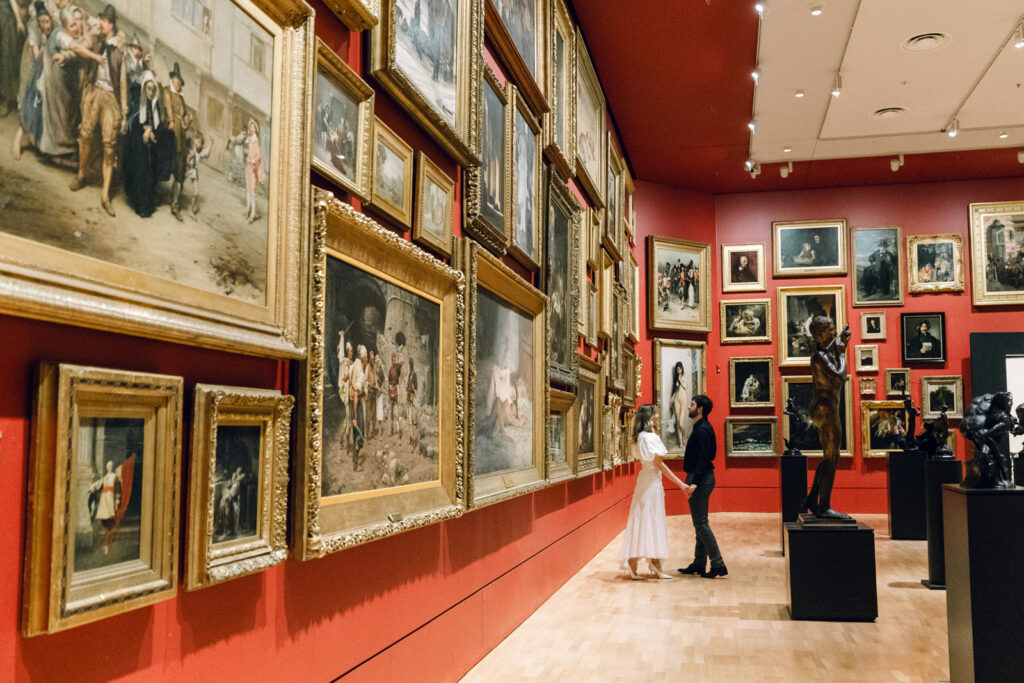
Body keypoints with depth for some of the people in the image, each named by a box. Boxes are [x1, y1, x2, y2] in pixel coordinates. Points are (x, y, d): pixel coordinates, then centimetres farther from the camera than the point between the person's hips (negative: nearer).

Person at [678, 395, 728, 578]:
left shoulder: (701, 430, -17)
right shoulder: (703, 428, 14)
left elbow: (704, 458, -24)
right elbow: (707, 455, 18)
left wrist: (694, 482, -29)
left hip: (700, 479, -11)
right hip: (702, 479, 11)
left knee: (701, 523, -7)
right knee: (699, 523, 14)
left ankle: (718, 565, -4)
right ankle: (698, 564, 22)